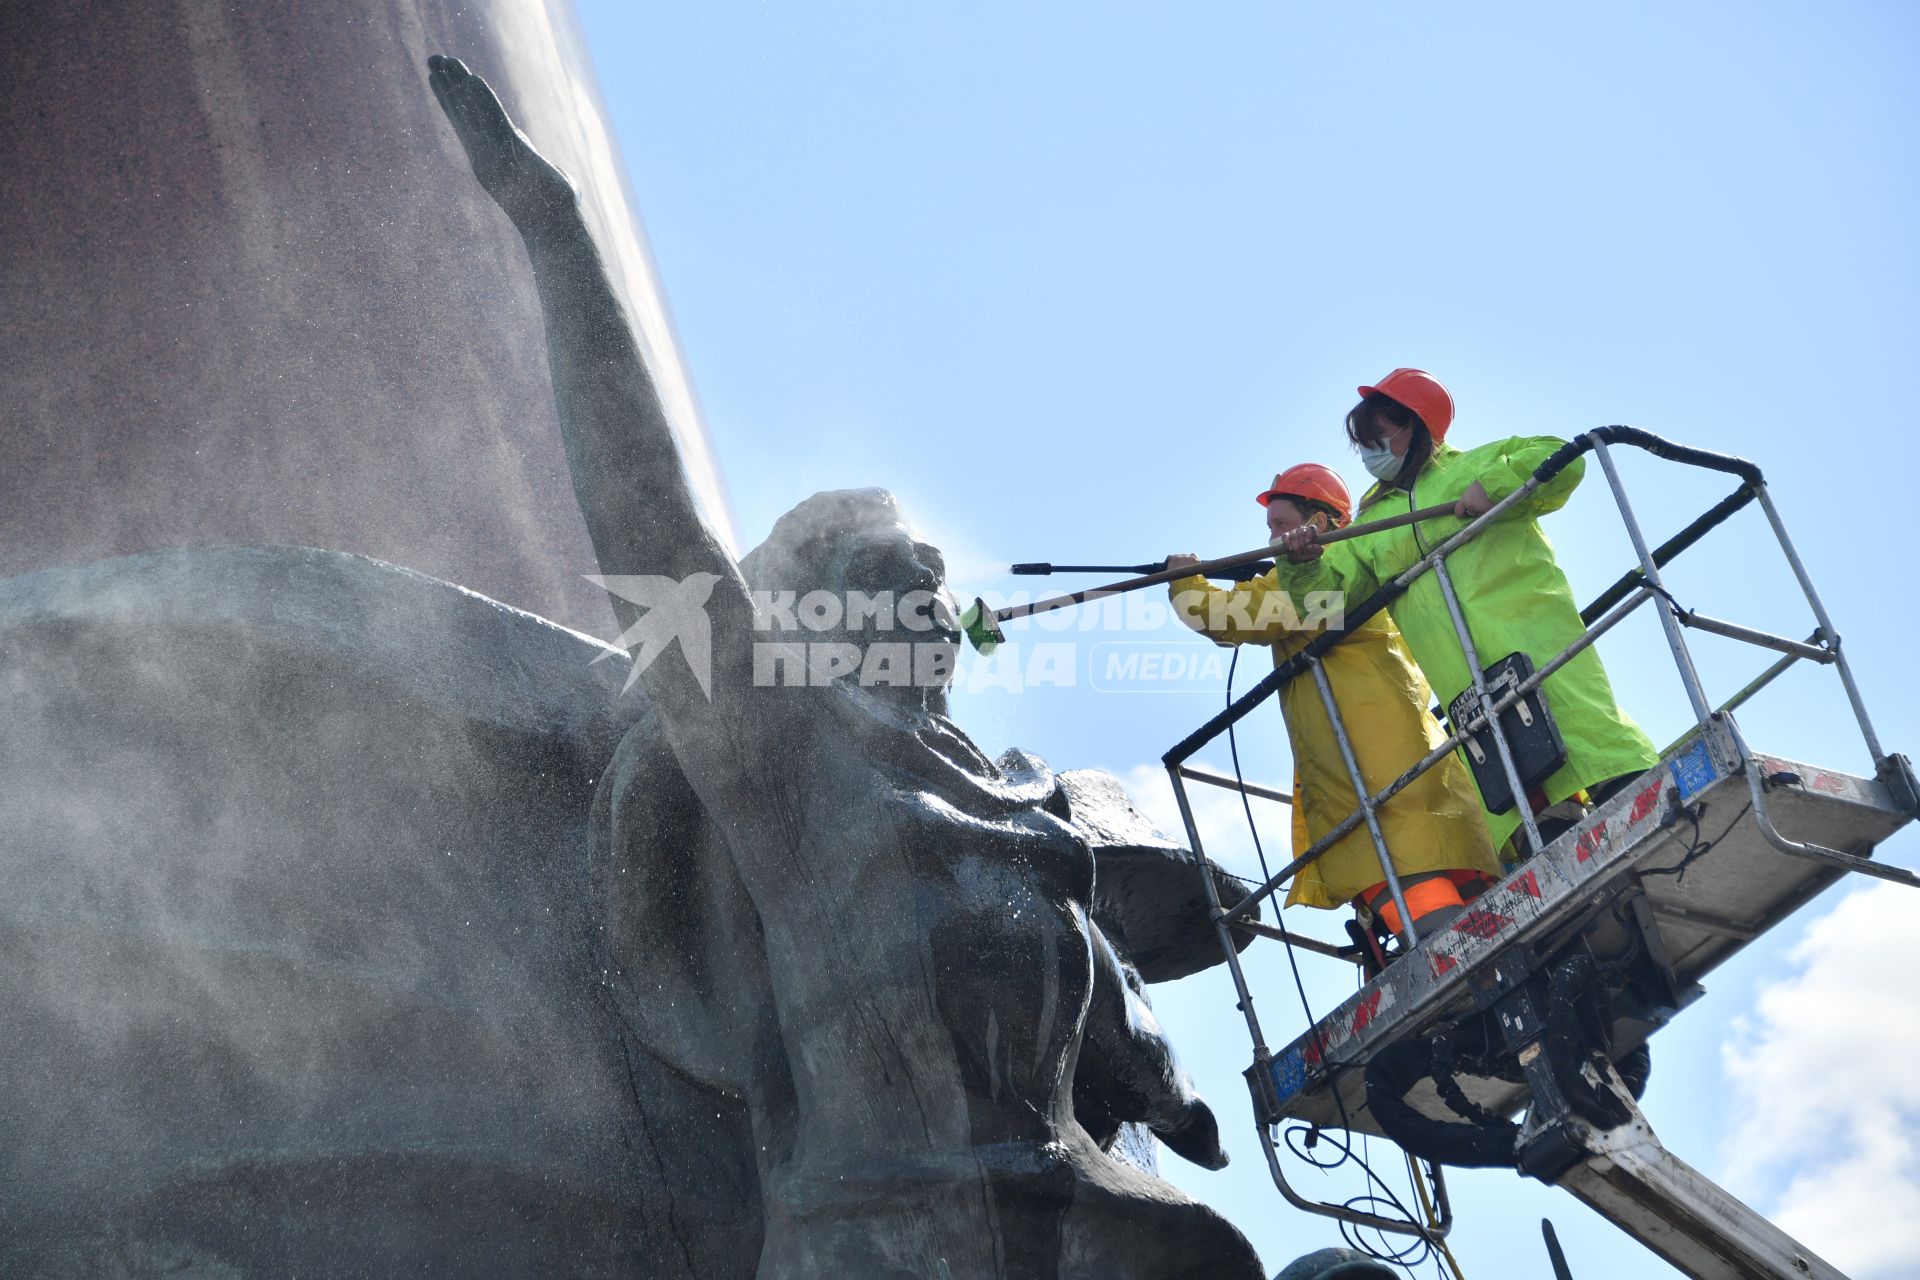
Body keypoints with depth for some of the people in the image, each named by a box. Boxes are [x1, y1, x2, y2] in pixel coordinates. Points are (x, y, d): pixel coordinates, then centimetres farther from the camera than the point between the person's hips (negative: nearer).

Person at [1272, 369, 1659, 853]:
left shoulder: (1473, 465, 16)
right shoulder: (1369, 527, 26)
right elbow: (1328, 587, 15)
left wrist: (1492, 486, -9)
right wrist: (1302, 566, -7)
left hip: (1525, 618, -3)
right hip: (1463, 681, 3)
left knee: (1578, 718, -21)